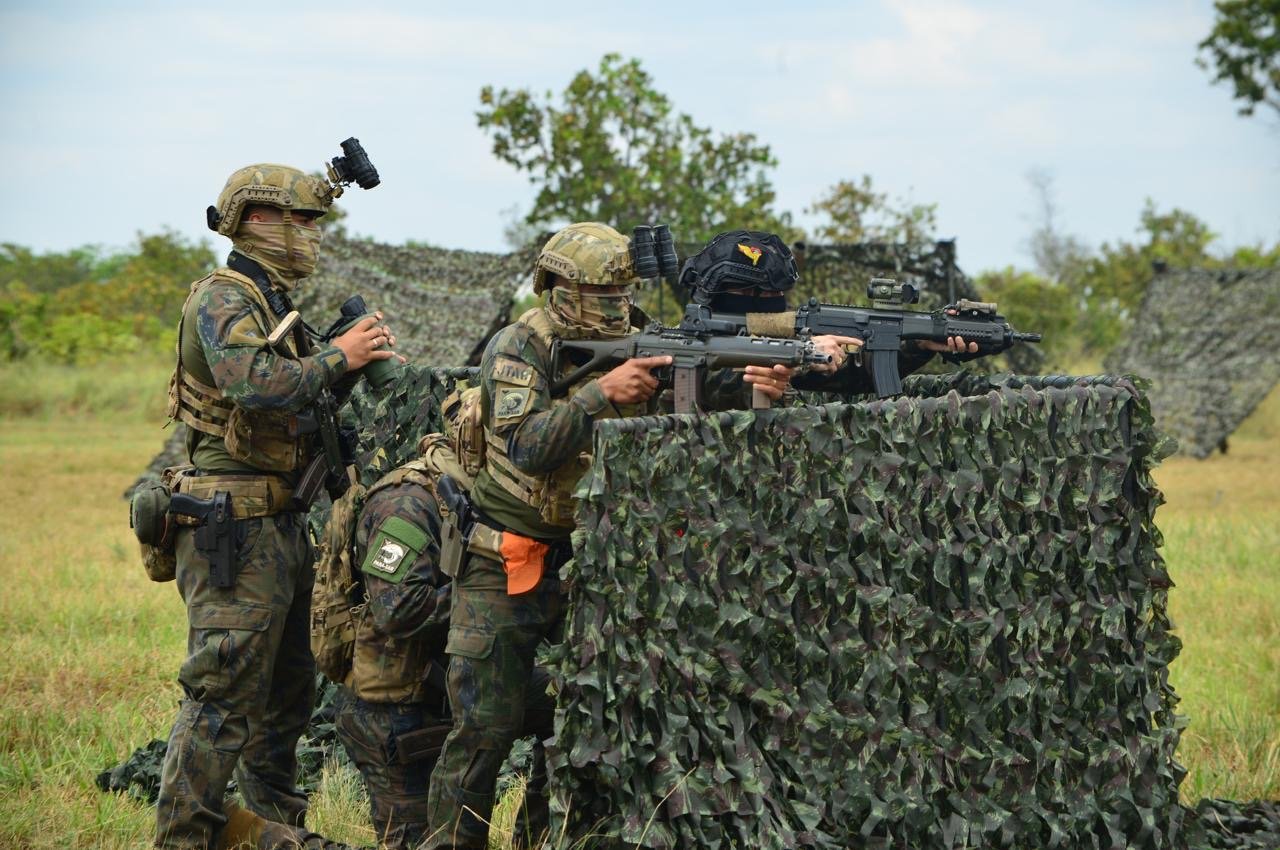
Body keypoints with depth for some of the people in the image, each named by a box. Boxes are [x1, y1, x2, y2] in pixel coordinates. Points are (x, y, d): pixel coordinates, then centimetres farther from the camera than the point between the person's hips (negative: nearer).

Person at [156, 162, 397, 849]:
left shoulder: (273, 305, 17)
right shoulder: (221, 301, -13)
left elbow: (303, 398, 20)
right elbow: (258, 386, -29)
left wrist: (358, 355, 5)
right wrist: (338, 356, -19)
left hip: (281, 524, 10)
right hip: (235, 527, -10)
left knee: (286, 691, 18)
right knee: (223, 696, -10)